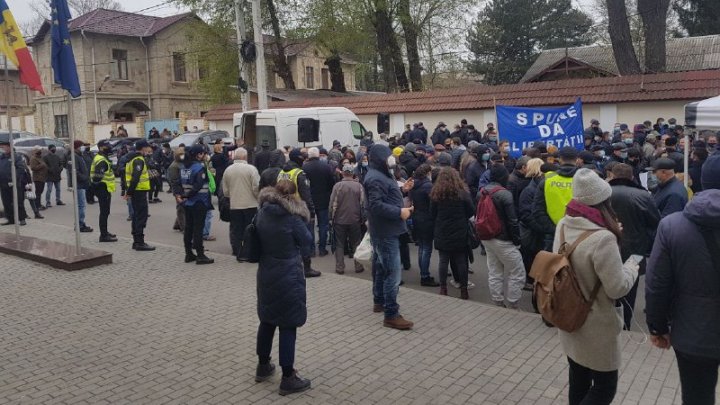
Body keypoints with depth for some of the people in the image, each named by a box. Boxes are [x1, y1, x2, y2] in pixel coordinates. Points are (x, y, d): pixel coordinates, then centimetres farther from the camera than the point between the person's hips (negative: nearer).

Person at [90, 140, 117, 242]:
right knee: (104, 212, -6)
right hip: (104, 189, -11)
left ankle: (104, 232, 30)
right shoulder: (101, 161, -19)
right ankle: (104, 235, -2)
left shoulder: (100, 158, 17)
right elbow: (97, 176, -28)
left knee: (105, 212, 19)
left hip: (103, 189, 11)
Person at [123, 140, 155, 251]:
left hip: (134, 191, 10)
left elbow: (127, 175, 20)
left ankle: (136, 241, 21)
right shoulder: (139, 160, -15)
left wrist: (128, 191, 18)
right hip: (139, 191, -10)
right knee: (142, 216, -7)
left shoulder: (131, 158, 17)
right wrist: (129, 192, -20)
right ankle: (140, 243, -7)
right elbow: (135, 177, -22)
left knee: (137, 216, 15)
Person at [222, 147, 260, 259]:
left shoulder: (228, 170, 0)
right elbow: (257, 188, -12)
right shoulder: (251, 169, -12)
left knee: (235, 230, 11)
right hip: (250, 204, -3)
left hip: (234, 205, 3)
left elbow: (225, 191, 5)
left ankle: (237, 251, 16)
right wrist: (259, 198, 7)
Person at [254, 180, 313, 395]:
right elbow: (307, 243, -5)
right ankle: (288, 378, 8)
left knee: (267, 320, 20)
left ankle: (263, 366, 34)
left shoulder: (262, 214, 0)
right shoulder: (292, 217, -17)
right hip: (288, 277, -6)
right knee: (288, 325, 1)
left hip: (265, 275, 7)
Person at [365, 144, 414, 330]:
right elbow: (376, 205, -29)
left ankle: (379, 301, 36)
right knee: (393, 272, -10)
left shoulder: (381, 175, 14)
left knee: (381, 267, 21)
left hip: (384, 230, 11)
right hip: (386, 232, -11)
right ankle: (391, 315, -7)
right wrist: (400, 212, -25)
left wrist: (401, 189, 5)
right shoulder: (375, 178, -21)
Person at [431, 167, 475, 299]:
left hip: (442, 233, 1)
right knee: (461, 261, 6)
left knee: (443, 260, 7)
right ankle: (463, 290, 10)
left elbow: (432, 214, 1)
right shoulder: (463, 193, -8)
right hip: (460, 232, -1)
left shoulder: (436, 193, -5)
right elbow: (471, 211, -2)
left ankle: (443, 288, 10)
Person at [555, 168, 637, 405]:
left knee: (579, 381, 22)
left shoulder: (564, 225, -5)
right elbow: (618, 288, -21)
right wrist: (632, 267, -2)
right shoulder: (603, 238, -29)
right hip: (595, 328, -7)